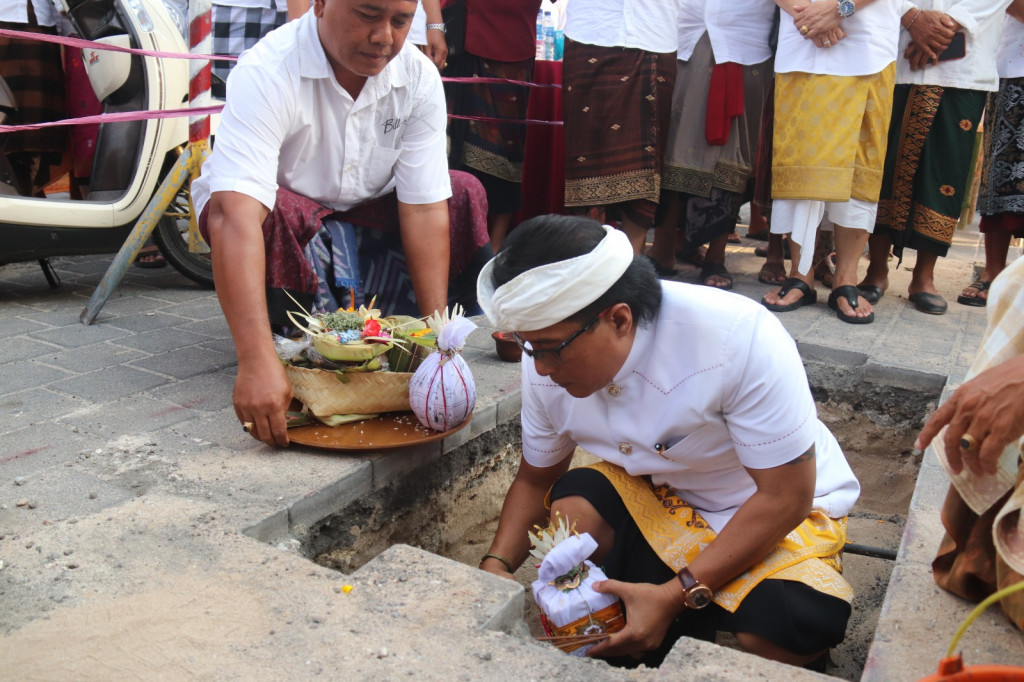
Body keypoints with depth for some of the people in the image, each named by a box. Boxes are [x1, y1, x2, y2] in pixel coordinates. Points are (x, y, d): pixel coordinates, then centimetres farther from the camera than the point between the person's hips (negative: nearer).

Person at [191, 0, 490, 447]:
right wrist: (257, 361, -55)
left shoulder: (420, 78, -17)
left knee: (464, 195, -15)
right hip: (277, 216, -4)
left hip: (365, 216, 5)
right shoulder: (267, 73, -31)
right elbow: (236, 212, -44)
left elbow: (424, 209, -20)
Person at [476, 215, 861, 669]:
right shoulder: (548, 363, -16)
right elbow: (535, 478, 0)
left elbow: (785, 496, -25)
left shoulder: (740, 339, -33)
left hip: (780, 508, -4)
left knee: (783, 626, -33)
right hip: (658, 494, 4)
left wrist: (675, 595, -30)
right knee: (570, 509, -25)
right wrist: (496, 567, -18)